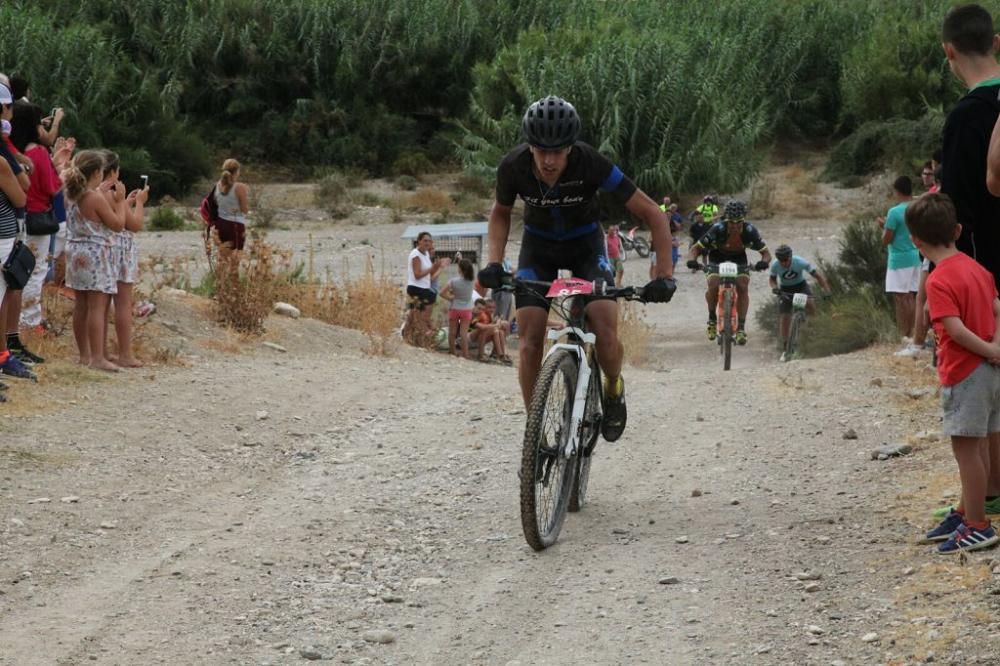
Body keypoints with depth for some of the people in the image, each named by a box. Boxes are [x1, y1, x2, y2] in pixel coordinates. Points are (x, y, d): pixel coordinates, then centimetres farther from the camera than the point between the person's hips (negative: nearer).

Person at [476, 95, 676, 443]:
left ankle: (614, 389, 11)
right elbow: (500, 214, -2)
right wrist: (494, 262, -17)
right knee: (530, 342, -13)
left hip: (585, 244, -2)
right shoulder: (513, 166, -25)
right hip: (538, 247, 2)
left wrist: (664, 275, -32)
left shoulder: (591, 164, -32)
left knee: (605, 333, -21)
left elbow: (653, 214, -25)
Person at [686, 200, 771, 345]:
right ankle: (712, 318, 2)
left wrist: (764, 262, -47)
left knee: (743, 287, -22)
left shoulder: (750, 231, -29)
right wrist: (692, 260, -48)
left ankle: (741, 328, -14)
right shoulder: (717, 229, -33)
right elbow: (696, 248, -26)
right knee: (713, 286, -25)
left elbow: (765, 252, -23)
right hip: (718, 258, -1)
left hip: (739, 258, 1)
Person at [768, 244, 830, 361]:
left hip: (801, 285, -1)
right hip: (785, 290, 1)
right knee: (784, 318, -9)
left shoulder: (800, 262, -29)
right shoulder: (775, 265, -23)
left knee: (811, 307, -33)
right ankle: (785, 349, 3)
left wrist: (826, 291, -33)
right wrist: (774, 287, -26)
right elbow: (772, 279, -3)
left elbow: (818, 275, -24)